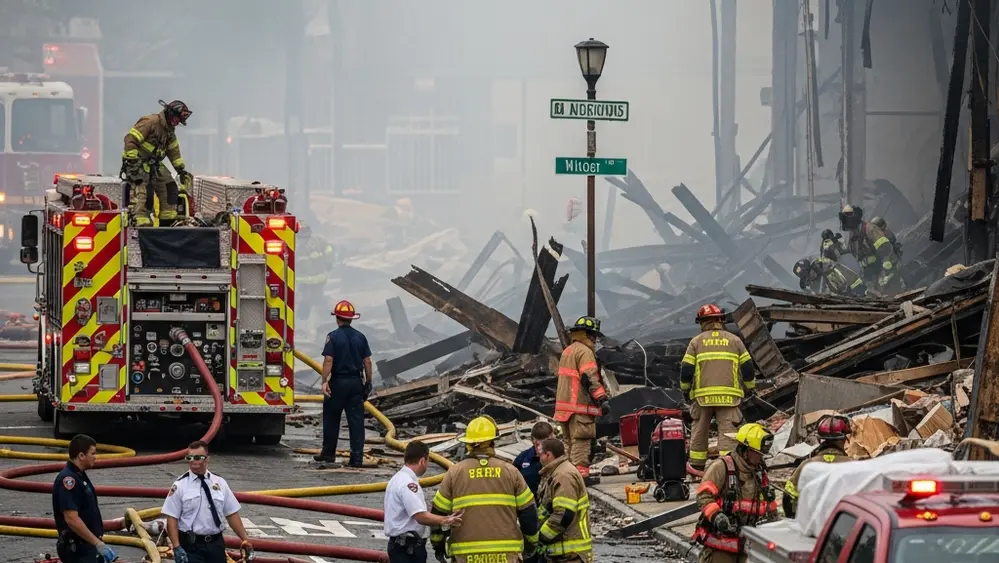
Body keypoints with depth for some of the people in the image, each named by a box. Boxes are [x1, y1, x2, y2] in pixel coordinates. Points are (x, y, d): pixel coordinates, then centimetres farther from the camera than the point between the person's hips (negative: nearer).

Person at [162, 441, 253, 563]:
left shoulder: (220, 483, 6)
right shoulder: (180, 486, -4)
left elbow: (232, 514, 9)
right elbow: (172, 519, -7)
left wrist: (245, 540, 3)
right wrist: (177, 548, -17)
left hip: (216, 544, 4)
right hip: (191, 546, -4)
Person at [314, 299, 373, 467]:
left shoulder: (333, 337, -8)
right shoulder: (360, 337, 4)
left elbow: (328, 360, -16)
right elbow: (367, 361, 5)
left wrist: (324, 382, -18)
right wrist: (368, 382, 13)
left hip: (338, 382, -3)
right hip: (356, 382, 3)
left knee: (331, 419, 11)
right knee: (356, 420, 2)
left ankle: (328, 454, 19)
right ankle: (357, 457, -3)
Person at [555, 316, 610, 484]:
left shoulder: (567, 351, 20)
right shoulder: (584, 352, -12)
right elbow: (590, 378, -21)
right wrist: (602, 398, -22)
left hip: (564, 404, 10)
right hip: (580, 406, -10)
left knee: (571, 441, 15)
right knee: (581, 441, -9)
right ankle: (581, 474, -13)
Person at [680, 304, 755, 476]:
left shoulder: (696, 342, 7)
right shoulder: (734, 341, 9)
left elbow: (686, 369, 4)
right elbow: (747, 367, 9)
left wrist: (685, 390, 18)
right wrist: (750, 388, 22)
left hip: (703, 395, 0)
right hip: (729, 395, 0)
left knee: (700, 428, 14)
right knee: (727, 429, -3)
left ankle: (697, 463, 21)